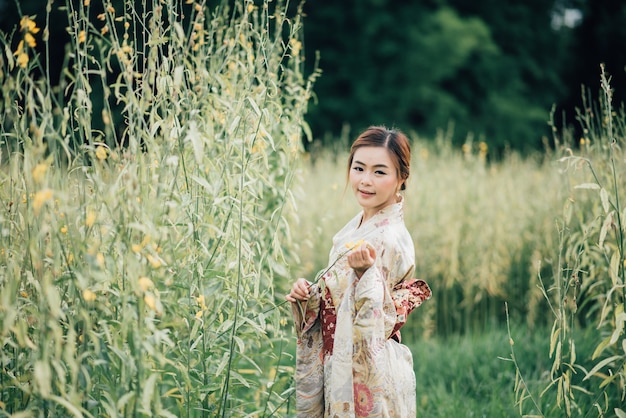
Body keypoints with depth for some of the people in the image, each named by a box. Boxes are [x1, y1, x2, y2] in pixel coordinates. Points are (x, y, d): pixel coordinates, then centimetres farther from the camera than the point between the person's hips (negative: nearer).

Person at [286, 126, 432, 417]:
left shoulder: (390, 240, -21)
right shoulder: (358, 225, 5)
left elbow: (373, 324, -24)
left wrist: (366, 271, -37)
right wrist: (308, 294, -4)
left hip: (368, 379, -8)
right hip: (340, 368, 8)